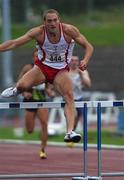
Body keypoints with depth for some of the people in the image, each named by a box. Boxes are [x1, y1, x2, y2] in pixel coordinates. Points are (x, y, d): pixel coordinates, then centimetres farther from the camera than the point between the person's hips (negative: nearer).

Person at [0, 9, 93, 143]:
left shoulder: (69, 30, -17)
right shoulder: (38, 32, -18)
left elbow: (88, 47, -10)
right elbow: (14, 43, -16)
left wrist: (85, 60, -29)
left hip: (61, 70, 0)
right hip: (42, 67, 0)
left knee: (69, 97, -23)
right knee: (23, 85, -26)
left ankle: (69, 132, -29)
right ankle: (16, 90, 15)